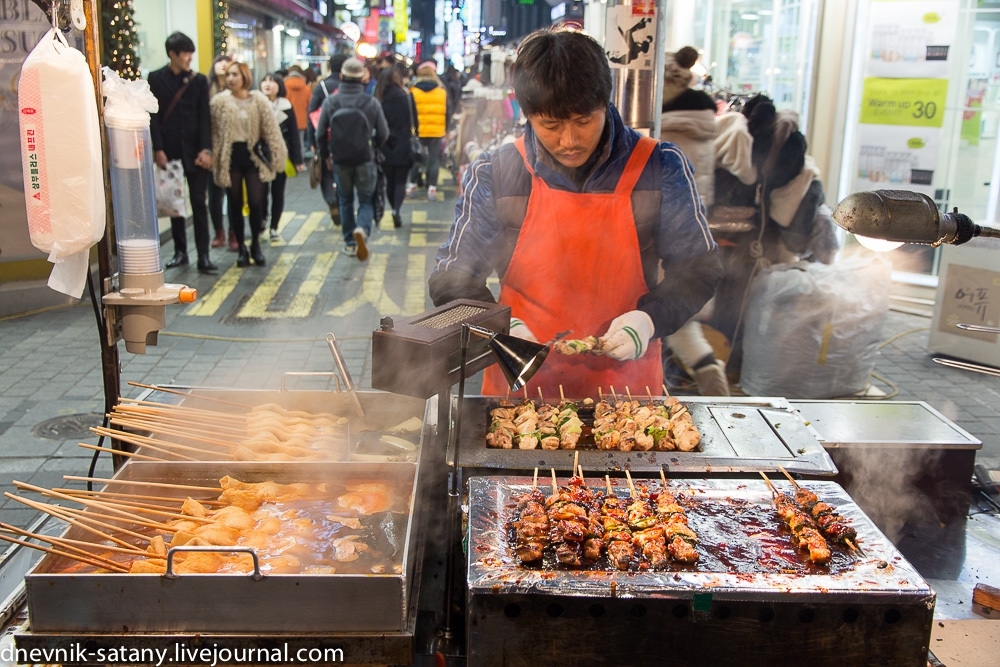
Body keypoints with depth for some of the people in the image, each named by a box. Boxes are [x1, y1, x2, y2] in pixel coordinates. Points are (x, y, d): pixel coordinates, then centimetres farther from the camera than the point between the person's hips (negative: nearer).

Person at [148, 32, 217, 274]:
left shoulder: (199, 80, 4)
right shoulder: (156, 79, 2)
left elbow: (204, 117, 1)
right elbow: (153, 116, 0)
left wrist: (206, 149, -8)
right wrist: (158, 149, -8)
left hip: (194, 151, 0)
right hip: (169, 150, 0)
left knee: (199, 203, -1)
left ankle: (203, 255, 0)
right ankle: (180, 251, 16)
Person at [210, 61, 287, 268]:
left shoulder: (259, 100, -2)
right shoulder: (220, 101, -1)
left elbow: (271, 130, -1)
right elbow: (214, 132, 2)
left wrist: (277, 156, -4)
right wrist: (215, 158, -3)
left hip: (253, 154, -1)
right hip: (230, 156, 1)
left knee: (256, 203, -5)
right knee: (235, 205, 6)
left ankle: (255, 245, 15)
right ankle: (241, 248, 18)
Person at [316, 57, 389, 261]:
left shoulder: (330, 102, -8)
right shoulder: (371, 102, -11)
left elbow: (321, 133, -3)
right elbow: (383, 134, -6)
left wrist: (325, 155, 13)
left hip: (340, 161, 1)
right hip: (365, 160, -1)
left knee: (345, 201, 17)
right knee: (366, 200, 10)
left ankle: (350, 242, 20)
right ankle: (362, 229, -18)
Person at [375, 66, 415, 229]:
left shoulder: (378, 99, -1)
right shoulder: (406, 97, -7)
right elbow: (413, 120, -6)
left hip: (385, 148, 2)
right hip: (403, 146, -2)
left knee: (390, 181, 14)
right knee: (401, 181, 3)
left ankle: (395, 210, 19)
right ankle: (397, 210, -17)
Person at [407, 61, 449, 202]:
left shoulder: (414, 92, -3)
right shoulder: (442, 92, 2)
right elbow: (447, 113, 6)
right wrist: (445, 129, 14)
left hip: (419, 131, 0)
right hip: (437, 131, 1)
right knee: (434, 159, 5)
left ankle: (413, 185, 18)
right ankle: (432, 188, 1)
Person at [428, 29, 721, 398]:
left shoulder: (662, 169, -2)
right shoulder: (492, 176, -1)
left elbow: (698, 268, 7)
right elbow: (453, 280, 6)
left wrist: (650, 319, -12)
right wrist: (498, 326, -13)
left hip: (627, 386, 0)